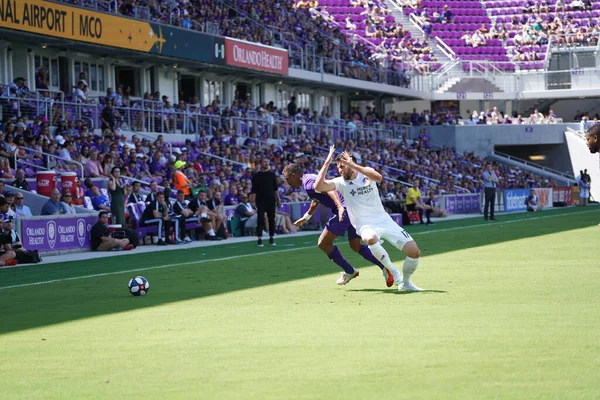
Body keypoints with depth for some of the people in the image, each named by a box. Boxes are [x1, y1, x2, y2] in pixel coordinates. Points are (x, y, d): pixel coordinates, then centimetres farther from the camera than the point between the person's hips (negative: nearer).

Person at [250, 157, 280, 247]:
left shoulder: (272, 174, 9)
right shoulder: (256, 176, 2)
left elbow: (275, 188, 11)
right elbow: (254, 190, 0)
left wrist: (278, 199, 5)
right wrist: (253, 201, -8)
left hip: (271, 200, 2)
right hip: (260, 201, -2)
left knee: (271, 219, 5)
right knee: (260, 219, -9)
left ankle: (271, 238, 14)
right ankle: (260, 239, -10)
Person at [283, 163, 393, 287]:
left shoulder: (308, 183, -9)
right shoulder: (310, 178, 24)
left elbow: (329, 189, -26)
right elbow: (316, 201, 42)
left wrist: (340, 207, -40)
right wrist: (306, 217, 54)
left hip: (345, 209, -10)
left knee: (323, 243, -1)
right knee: (356, 246, 15)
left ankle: (349, 272, 9)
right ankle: (385, 266, 5)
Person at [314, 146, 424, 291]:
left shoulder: (366, 173, 1)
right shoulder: (341, 182, 1)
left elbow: (378, 177, -24)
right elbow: (318, 186, -15)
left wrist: (353, 165, -27)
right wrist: (327, 162, -17)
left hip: (384, 220, 2)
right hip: (365, 225, -2)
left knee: (414, 252, -10)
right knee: (371, 238, -41)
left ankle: (405, 283, 15)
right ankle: (393, 272, -19)